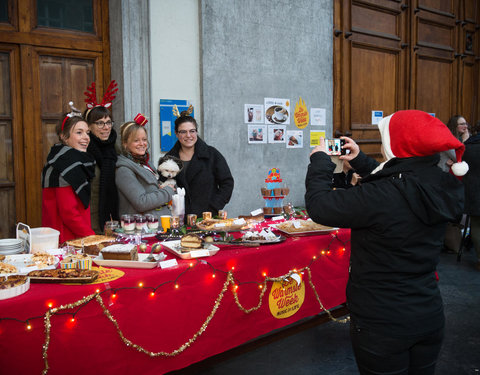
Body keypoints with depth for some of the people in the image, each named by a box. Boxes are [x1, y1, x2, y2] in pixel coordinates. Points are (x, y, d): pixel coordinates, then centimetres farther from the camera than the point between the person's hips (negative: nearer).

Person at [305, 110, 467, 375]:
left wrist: (319, 161, -5)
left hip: (382, 326, -7)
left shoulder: (380, 197, -30)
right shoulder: (441, 187, -5)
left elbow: (318, 206, -20)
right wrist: (359, 160, 16)